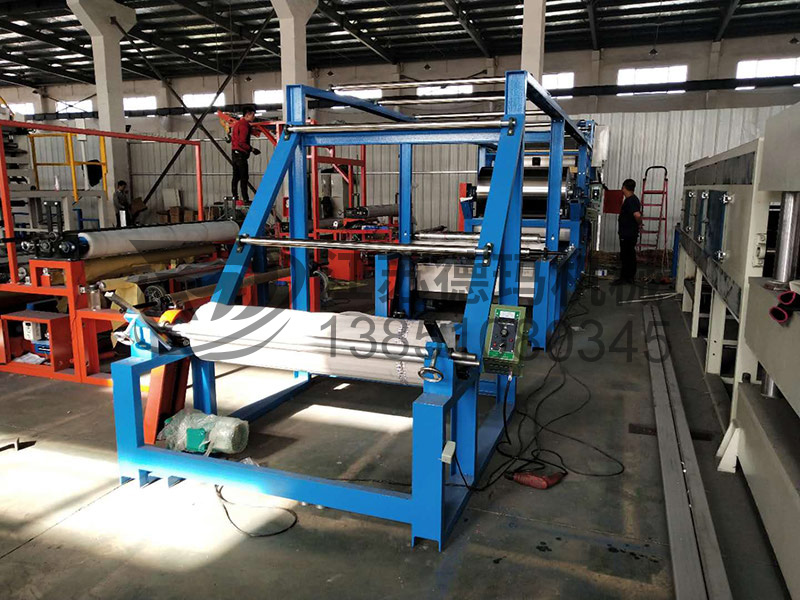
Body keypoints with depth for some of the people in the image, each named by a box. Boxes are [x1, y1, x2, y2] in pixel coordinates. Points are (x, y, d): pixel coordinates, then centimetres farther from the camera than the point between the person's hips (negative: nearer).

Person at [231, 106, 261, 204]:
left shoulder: (238, 123, 16)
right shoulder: (244, 125, -15)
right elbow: (242, 143, -22)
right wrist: (252, 149, -16)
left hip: (235, 153, 10)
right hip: (241, 153, -10)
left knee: (236, 176, 14)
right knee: (244, 177, -10)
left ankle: (234, 196, 20)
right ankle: (245, 199, -11)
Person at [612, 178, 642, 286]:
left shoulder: (630, 201, -20)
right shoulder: (634, 199, 12)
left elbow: (637, 215, -33)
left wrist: (639, 224, -17)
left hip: (627, 234, -10)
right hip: (631, 233, 10)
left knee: (625, 256, -2)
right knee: (630, 255, 14)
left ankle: (623, 278, 5)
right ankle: (630, 277, 22)